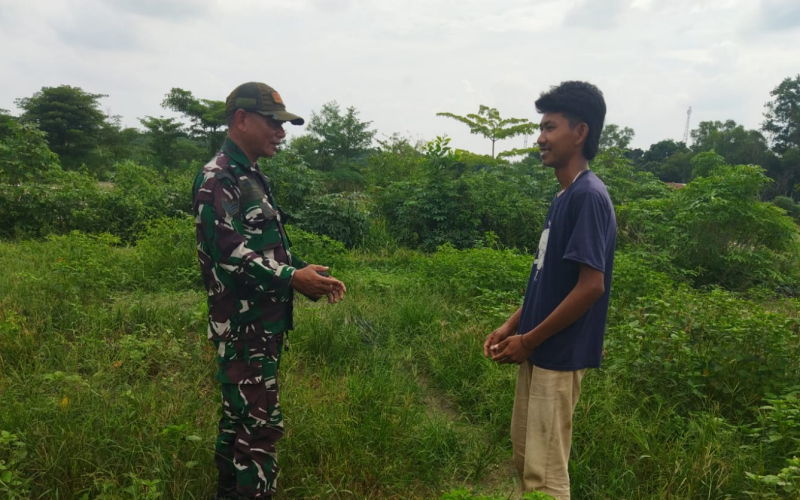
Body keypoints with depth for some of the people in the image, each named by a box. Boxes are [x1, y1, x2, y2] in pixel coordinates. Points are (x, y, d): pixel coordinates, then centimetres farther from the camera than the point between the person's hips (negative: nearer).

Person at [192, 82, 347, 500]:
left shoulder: (253, 178, 16)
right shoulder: (217, 179, -14)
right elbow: (229, 252, -24)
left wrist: (310, 279, 7)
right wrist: (292, 279, -29)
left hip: (264, 324, 10)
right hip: (243, 327, -9)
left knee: (239, 419, 18)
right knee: (261, 426, -6)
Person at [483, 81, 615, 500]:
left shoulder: (589, 196, -18)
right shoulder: (564, 196, 11)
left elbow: (591, 285, -22)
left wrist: (528, 340, -15)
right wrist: (511, 326, 11)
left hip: (559, 354, -9)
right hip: (540, 349, 9)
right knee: (525, 458, 19)